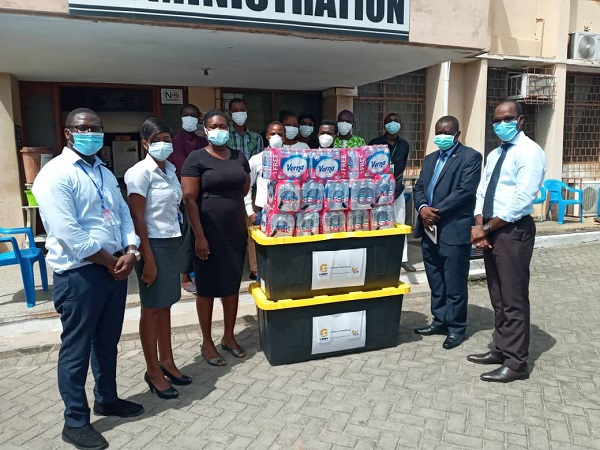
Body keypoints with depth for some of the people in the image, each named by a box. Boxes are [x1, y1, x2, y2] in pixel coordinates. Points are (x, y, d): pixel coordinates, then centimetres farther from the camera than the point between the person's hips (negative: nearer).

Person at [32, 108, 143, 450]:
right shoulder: (56, 174, -12)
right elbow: (69, 234, -20)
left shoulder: (105, 173, 14)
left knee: (108, 341, 19)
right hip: (79, 274, -7)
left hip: (116, 267, 8)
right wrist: (110, 261, -13)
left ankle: (107, 399, 38)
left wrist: (130, 252, -6)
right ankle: (76, 422, 21)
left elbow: (124, 214, 11)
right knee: (77, 348, 5)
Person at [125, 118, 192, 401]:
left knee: (165, 305, 16)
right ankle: (152, 370, 19)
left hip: (172, 242, 7)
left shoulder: (170, 169, 10)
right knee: (152, 308, 5)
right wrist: (148, 259, -17)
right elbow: (137, 219, -15)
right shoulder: (140, 173, -12)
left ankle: (166, 361, 30)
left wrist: (176, 245, 11)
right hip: (153, 244, -7)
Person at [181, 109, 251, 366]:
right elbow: (189, 199, -11)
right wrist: (199, 236, -15)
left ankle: (229, 337, 28)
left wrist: (245, 219, 10)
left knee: (232, 285, 12)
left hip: (236, 232, 5)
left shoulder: (239, 157, 10)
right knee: (207, 288, 6)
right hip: (209, 233, -5)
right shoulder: (196, 159, -6)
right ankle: (207, 342, 20)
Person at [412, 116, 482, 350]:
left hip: (454, 230, -7)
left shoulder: (470, 157, -4)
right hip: (429, 229, 7)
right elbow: (419, 187, 13)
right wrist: (423, 208, -8)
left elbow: (465, 191, -15)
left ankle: (456, 328, 16)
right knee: (435, 282, 15)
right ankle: (440, 320, 28)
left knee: (454, 284, 2)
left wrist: (437, 211, -16)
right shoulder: (430, 159, 19)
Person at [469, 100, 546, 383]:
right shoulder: (494, 155, 16)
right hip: (491, 230, 9)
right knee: (497, 296, 16)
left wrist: (487, 228, -14)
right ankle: (501, 349, 29)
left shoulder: (529, 152, -11)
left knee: (513, 298, -1)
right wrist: (479, 224, -4)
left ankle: (516, 362, 10)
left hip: (513, 232, -8)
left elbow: (521, 199, -20)